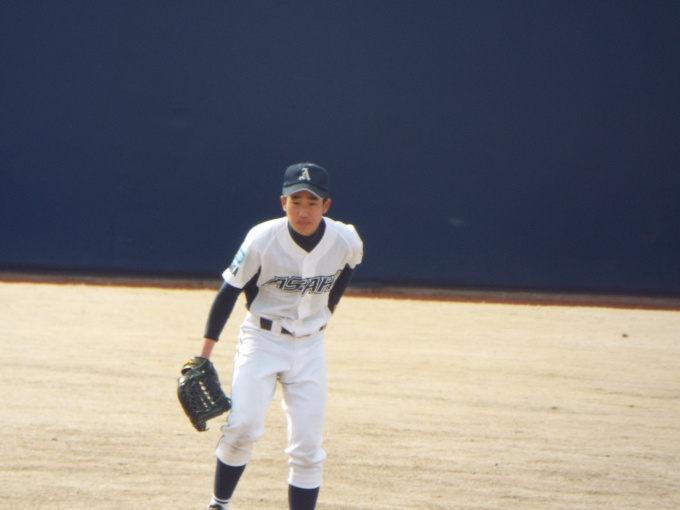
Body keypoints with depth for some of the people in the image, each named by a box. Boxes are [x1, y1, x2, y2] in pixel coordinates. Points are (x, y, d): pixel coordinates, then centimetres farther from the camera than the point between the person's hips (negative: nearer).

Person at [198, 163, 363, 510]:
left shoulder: (346, 241, -12)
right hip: (261, 341, -2)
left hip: (310, 347, 3)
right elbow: (229, 292, -10)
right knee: (243, 426, -18)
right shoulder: (262, 240, -19)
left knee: (307, 448, -2)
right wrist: (204, 355, -11)